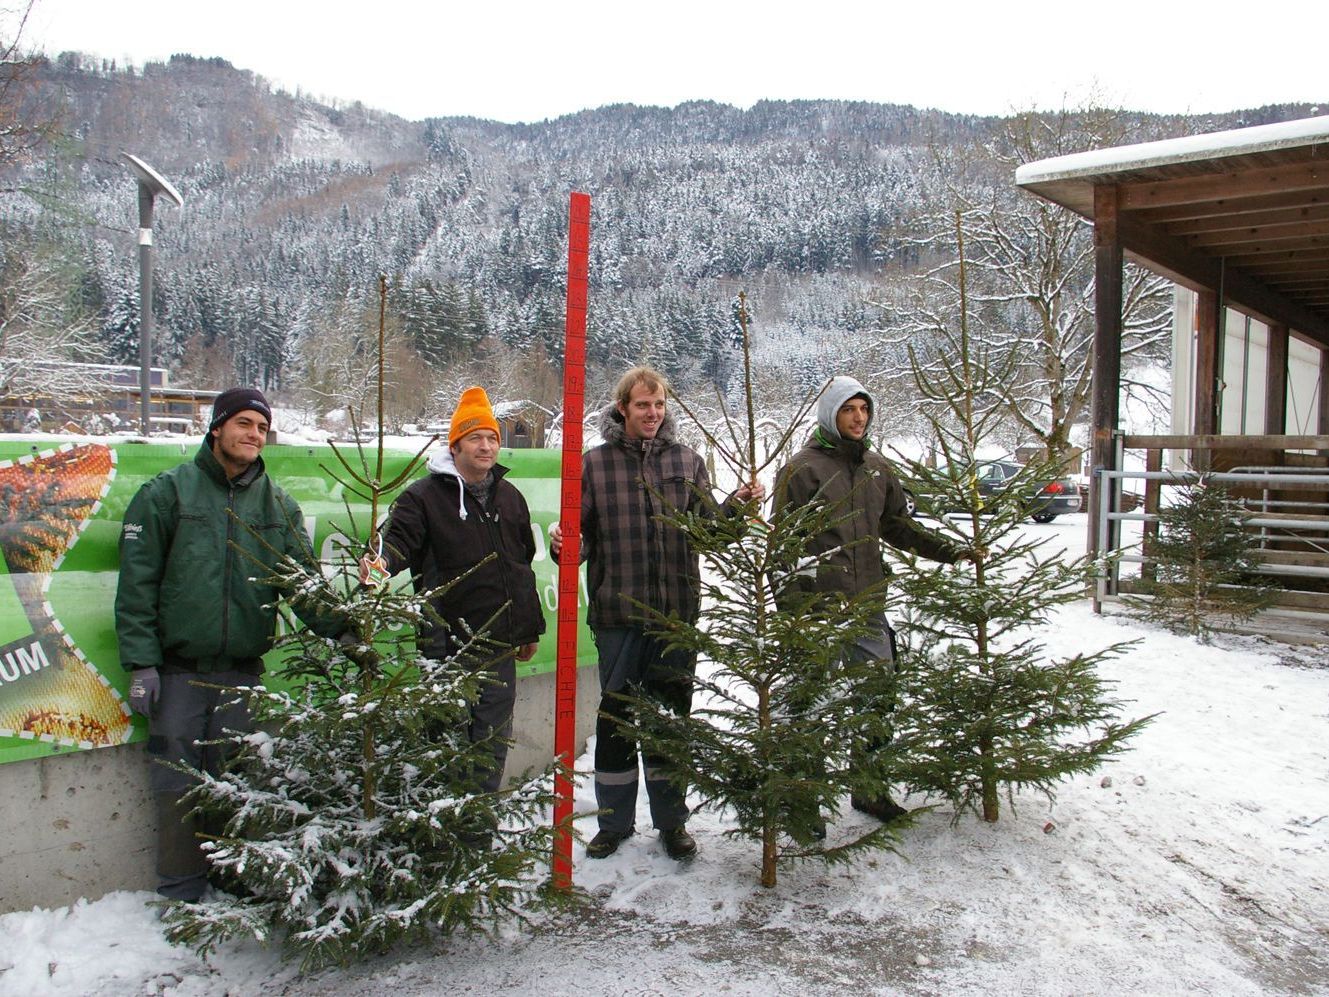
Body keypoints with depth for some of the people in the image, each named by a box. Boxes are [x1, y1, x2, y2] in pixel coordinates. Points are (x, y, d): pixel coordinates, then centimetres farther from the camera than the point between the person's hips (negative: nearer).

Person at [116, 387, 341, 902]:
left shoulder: (280, 505, 8)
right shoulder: (167, 492, -1)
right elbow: (137, 584, -3)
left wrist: (340, 628, -15)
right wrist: (141, 663, -9)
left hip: (244, 671, 3)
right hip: (178, 671, -2)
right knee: (177, 782, 4)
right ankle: (181, 893, 19)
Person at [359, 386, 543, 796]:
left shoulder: (510, 497, 14)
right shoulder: (424, 495, -3)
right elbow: (399, 540, -17)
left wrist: (530, 628, 21)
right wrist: (381, 562, -41)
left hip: (501, 647, 5)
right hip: (449, 645, -5)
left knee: (493, 744, 13)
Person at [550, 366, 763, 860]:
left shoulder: (687, 460, 7)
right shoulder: (596, 463, 1)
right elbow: (584, 535, 0)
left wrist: (736, 505, -11)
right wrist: (565, 546, -22)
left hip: (676, 614, 1)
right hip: (617, 614, -1)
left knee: (671, 717, 12)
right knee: (615, 718, 9)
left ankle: (672, 820, 27)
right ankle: (615, 820, 25)